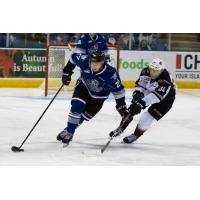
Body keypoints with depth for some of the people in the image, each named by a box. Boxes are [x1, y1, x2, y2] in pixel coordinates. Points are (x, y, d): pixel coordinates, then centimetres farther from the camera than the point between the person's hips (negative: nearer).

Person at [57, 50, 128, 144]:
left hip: (98, 96, -1)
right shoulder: (85, 61, -29)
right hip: (83, 86, 1)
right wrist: (67, 72, -5)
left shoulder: (110, 73, -34)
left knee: (85, 115, -2)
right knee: (76, 107, -19)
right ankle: (68, 131, -5)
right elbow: (74, 57, -8)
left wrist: (121, 105, -20)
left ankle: (70, 131, 19)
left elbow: (118, 90, -22)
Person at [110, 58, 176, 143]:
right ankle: (121, 128, 18)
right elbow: (140, 84, -8)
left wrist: (142, 103, -53)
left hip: (165, 98, -6)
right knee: (132, 109, 0)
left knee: (148, 116, -16)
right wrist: (137, 93, -30)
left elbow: (157, 95, -45)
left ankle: (135, 135, 6)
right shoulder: (146, 72, -21)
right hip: (149, 91, 6)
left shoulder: (165, 80, -40)